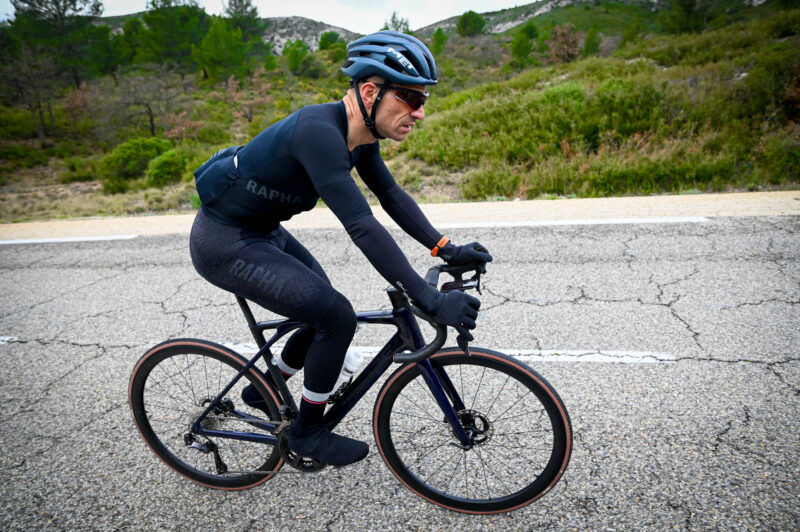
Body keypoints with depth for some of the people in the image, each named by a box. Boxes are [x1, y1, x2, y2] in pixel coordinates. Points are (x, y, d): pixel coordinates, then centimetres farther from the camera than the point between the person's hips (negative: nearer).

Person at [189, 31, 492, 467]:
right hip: (225, 244, -9)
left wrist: (447, 249, -4)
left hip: (261, 231, 9)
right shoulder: (319, 131, -31)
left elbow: (392, 196, 4)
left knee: (327, 314, 13)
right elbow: (362, 227, -38)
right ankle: (307, 431, 8)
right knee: (336, 317, -14)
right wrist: (431, 301, -37)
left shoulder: (358, 134, -3)